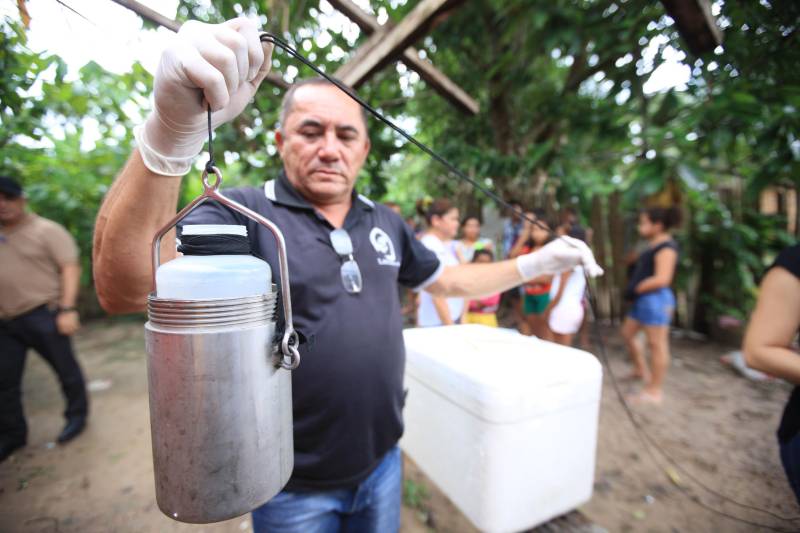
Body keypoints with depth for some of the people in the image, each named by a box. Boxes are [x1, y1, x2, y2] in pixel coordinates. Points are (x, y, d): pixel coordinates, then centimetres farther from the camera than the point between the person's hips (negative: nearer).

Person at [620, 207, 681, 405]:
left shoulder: (666, 247, -15)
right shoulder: (653, 245, 14)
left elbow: (661, 279, -23)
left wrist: (636, 289, -14)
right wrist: (633, 290, 4)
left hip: (656, 299, -10)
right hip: (644, 299, 10)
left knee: (656, 343, -1)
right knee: (628, 333, 19)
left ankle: (655, 391, 9)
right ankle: (641, 370, 35)